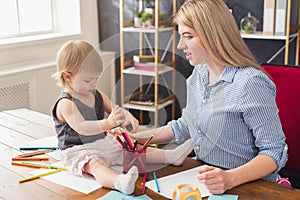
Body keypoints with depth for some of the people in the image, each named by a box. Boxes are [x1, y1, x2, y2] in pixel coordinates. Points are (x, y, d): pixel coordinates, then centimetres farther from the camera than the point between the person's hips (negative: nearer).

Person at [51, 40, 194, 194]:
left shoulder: (97, 95, 8)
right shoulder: (65, 103, -18)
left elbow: (114, 110, 16)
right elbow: (81, 128, -31)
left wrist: (127, 116, -10)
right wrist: (108, 123, -46)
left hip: (104, 142, 9)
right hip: (78, 151, -9)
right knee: (96, 165, -38)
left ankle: (170, 156, 2)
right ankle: (120, 182, -67)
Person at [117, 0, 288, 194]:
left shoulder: (250, 82, -20)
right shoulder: (199, 74, 5)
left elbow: (275, 151, -17)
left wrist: (231, 178, -31)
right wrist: (136, 138, 11)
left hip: (247, 186, -6)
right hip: (203, 179, 7)